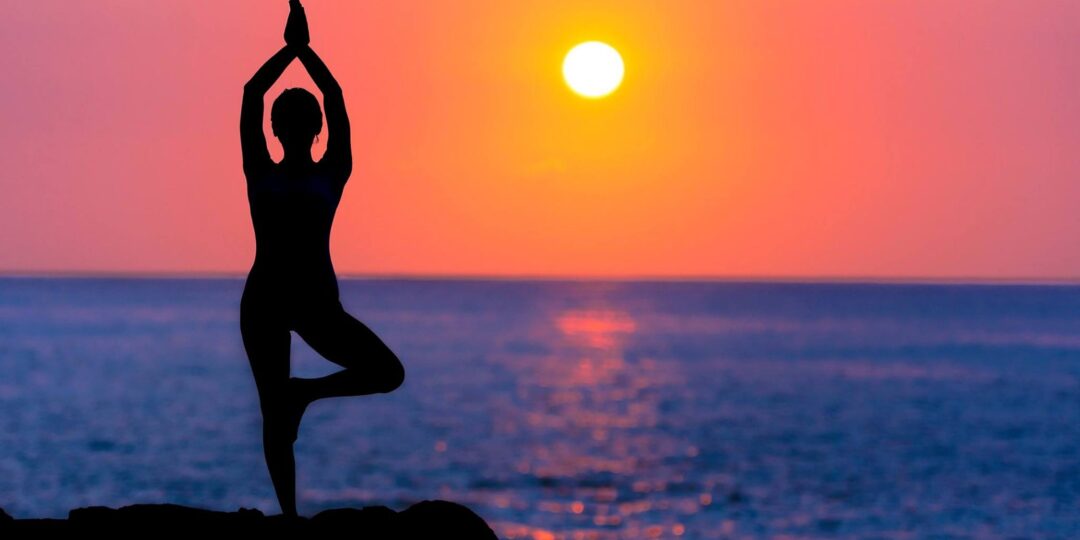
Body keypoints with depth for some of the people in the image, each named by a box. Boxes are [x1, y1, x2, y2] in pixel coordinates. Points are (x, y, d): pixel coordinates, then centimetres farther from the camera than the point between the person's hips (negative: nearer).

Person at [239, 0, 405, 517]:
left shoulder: (332, 174, 7)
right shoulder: (261, 175, 8)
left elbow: (335, 99, -1)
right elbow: (251, 95, 1)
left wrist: (304, 49, -2)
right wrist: (290, 49, 2)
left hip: (317, 300, 0)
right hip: (264, 299, 0)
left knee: (388, 372, -14)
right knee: (274, 413, -1)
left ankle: (304, 391, 4)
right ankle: (289, 513, 7)